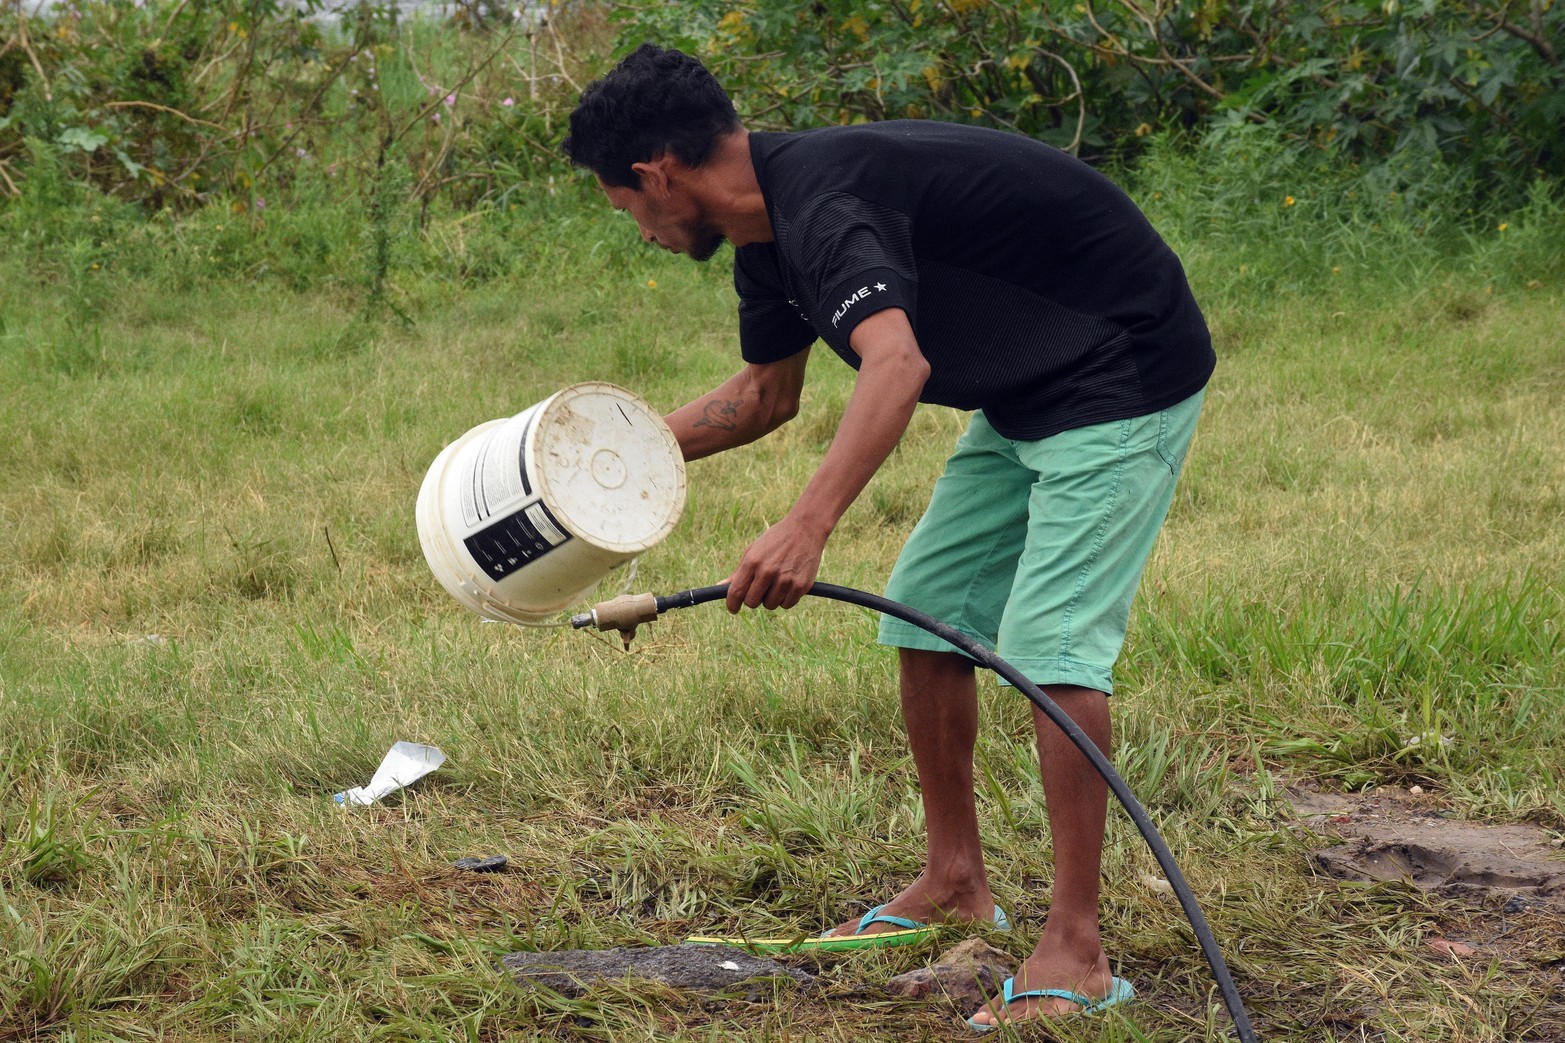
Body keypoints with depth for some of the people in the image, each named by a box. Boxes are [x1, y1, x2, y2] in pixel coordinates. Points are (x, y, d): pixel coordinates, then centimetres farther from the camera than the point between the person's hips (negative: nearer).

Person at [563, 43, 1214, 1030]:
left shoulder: (822, 199, -27)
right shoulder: (771, 229, 5)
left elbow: (897, 364, -45)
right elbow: (768, 393, 23)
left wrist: (808, 525, -54)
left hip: (1124, 383, -10)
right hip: (1025, 399, 10)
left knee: (1050, 644, -17)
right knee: (925, 611, 11)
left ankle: (1077, 954, -12)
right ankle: (957, 880, 22)